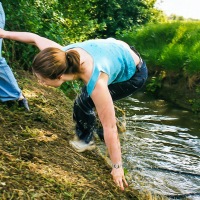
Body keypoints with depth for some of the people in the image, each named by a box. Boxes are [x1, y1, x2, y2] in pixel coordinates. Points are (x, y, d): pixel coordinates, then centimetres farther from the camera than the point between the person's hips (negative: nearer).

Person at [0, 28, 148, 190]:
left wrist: (117, 167, -25)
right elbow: (35, 38, -6)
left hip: (135, 74, -7)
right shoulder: (61, 56, -25)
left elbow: (109, 128, -34)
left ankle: (86, 141, 14)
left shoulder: (97, 84, -41)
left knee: (83, 104, -11)